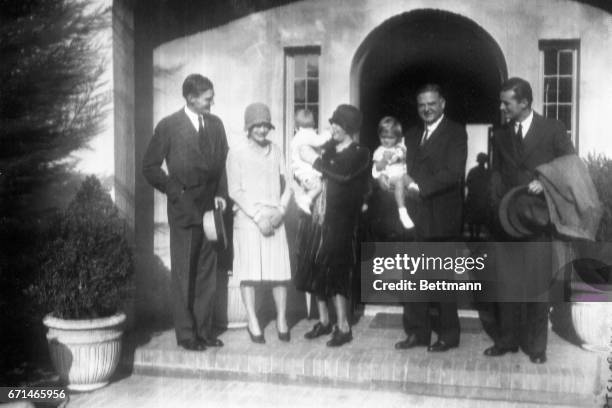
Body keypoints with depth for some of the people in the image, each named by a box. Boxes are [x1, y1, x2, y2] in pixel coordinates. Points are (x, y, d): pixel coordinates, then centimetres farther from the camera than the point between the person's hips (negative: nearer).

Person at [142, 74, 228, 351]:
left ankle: (204, 331, 18)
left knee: (207, 272, 9)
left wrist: (220, 193, 3)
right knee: (183, 274, 2)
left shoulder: (215, 124, 8)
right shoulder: (168, 126, -5)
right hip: (184, 209, -4)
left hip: (211, 207, 5)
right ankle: (186, 334, 11)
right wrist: (175, 191, -7)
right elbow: (150, 166, -2)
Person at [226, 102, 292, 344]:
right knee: (249, 271, -3)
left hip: (274, 219, 3)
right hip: (247, 219, -2)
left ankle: (282, 320, 12)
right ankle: (253, 323, 6)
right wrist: (258, 217, -9)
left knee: (280, 270, 0)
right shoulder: (237, 154, 1)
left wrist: (281, 210, -5)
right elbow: (235, 191, -3)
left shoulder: (276, 152, 11)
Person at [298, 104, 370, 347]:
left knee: (337, 272, -5)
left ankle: (343, 327, 6)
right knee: (315, 269, 8)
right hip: (320, 217, 6)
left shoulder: (360, 154, -5)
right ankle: (323, 321, 24)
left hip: (341, 222, -6)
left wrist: (315, 160, -15)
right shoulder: (329, 149, 13)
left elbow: (343, 174, -24)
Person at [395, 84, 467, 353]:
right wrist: (404, 185, -8)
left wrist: (420, 187, -19)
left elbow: (454, 173, -15)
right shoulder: (413, 135, 18)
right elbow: (411, 171, 14)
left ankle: (449, 335, 15)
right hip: (416, 217, 6)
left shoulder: (455, 133, -4)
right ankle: (417, 332, 18)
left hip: (442, 218, -6)